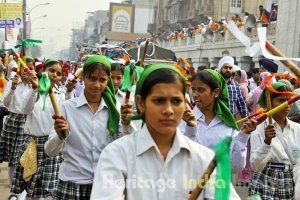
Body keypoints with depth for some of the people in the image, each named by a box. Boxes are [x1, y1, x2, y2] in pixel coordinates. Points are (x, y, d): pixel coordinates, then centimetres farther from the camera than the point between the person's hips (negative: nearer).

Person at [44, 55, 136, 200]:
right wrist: (60, 136, -26)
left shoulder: (113, 110, 0)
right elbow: (50, 151, -8)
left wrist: (126, 125, -13)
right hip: (72, 186, -2)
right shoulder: (67, 107, -7)